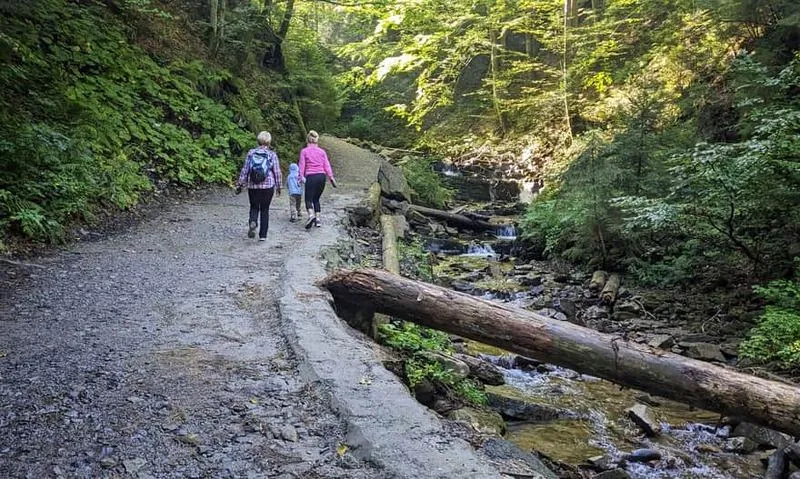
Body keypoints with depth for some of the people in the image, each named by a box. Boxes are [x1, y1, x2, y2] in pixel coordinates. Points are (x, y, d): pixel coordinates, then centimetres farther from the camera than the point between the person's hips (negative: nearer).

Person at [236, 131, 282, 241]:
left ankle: (253, 222, -13)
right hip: (268, 186, -1)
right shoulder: (272, 155, -4)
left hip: (253, 186, 1)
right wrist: (278, 186, 8)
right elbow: (277, 172, -2)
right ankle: (263, 235, 11)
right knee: (265, 209, 10)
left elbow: (245, 169, 1)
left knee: (254, 207, 18)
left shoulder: (251, 153, 0)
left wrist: (241, 182, 10)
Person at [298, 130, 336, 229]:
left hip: (311, 177, -3)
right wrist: (331, 177, 1)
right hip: (321, 176, 3)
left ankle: (311, 215, -26)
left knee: (309, 199, 0)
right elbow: (327, 165, 4)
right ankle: (317, 219, 7)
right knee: (316, 199, 15)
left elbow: (302, 165, -4)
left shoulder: (304, 151, 5)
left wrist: (301, 177, -8)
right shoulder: (322, 151, 12)